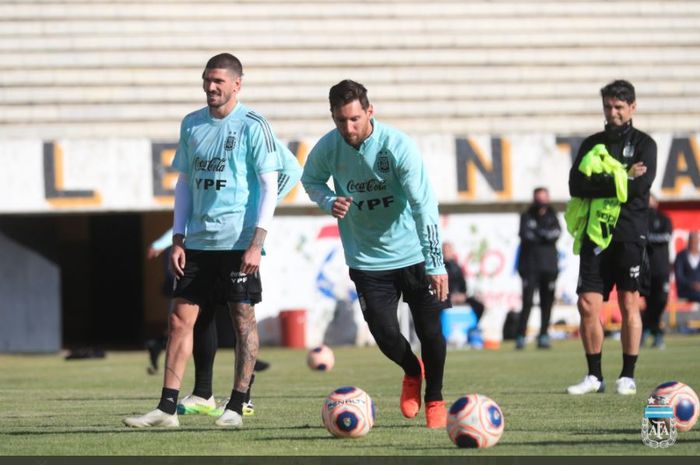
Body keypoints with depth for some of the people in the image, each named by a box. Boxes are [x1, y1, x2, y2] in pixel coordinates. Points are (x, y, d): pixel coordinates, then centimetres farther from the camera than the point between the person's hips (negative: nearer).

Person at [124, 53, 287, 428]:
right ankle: (167, 408, 2)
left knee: (243, 319, -1)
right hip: (198, 241, 6)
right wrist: (178, 239, 10)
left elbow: (269, 185, -7)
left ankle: (236, 407, 5)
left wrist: (257, 242, -15)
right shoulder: (192, 125, 11)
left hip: (239, 241, -6)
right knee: (180, 319, 1)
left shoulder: (252, 126, -6)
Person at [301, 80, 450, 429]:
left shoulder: (397, 146, -21)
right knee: (385, 334, -7)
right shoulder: (327, 148, -11)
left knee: (431, 331, -2)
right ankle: (412, 373, 28)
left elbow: (424, 205, -22)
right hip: (367, 260, 2)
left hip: (413, 253, -2)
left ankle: (434, 399, 23)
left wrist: (435, 265, -26)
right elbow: (310, 180, 11)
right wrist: (329, 201, -13)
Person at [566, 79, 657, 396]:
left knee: (629, 304, -2)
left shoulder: (643, 144, 4)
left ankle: (628, 376, 5)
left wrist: (599, 183, -9)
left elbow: (640, 186, -12)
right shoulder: (592, 144, 14)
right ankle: (594, 376, 7)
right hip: (595, 232, 3)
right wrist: (620, 179, -9)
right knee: (588, 304, -3)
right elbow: (576, 186, 0)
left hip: (629, 233, -3)